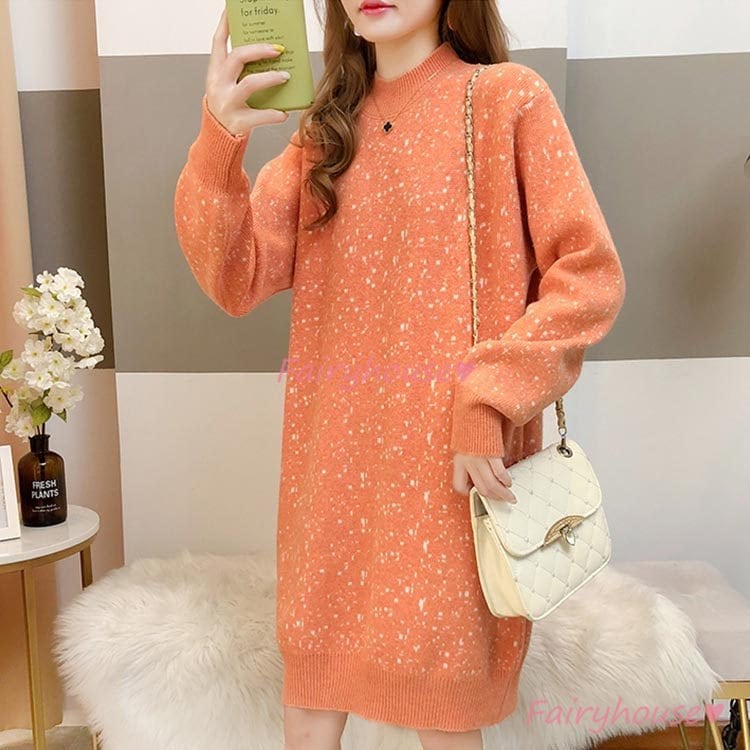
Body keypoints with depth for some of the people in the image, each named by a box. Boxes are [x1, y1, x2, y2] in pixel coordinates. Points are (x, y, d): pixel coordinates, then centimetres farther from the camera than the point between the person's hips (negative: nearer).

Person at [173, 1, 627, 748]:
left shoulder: (508, 97, 1)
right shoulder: (325, 129, 13)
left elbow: (589, 273, -6)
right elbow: (237, 280, 1)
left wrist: (490, 402, -16)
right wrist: (219, 143, -15)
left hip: (455, 456, -4)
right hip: (335, 458, 4)